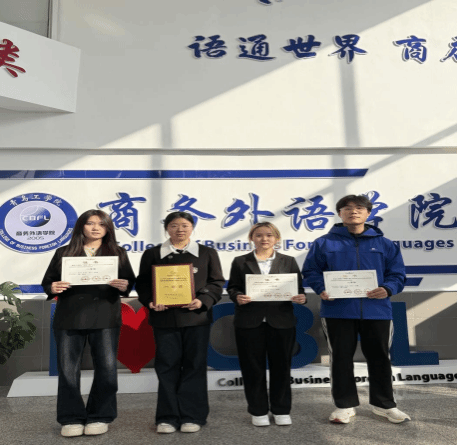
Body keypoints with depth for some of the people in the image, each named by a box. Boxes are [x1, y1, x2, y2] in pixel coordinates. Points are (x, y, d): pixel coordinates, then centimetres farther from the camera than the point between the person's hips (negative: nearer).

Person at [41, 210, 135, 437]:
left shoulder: (118, 253, 11)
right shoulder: (63, 253, 12)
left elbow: (130, 281, 6)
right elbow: (47, 281, 10)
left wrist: (124, 286, -17)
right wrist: (53, 288, -13)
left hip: (105, 318, 0)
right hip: (69, 317, 1)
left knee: (106, 367, 0)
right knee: (68, 369, 1)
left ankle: (99, 417, 16)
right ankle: (71, 419, 15)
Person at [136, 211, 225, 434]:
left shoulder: (207, 253, 8)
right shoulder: (152, 254, 9)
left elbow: (216, 283, 5)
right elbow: (143, 283, 7)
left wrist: (203, 301, -12)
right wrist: (150, 302, -12)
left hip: (196, 317, 0)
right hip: (164, 317, 0)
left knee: (194, 366, 4)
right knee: (167, 367, 4)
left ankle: (192, 416, 16)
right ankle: (167, 417, 16)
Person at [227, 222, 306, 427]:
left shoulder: (288, 261, 10)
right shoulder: (240, 262, 8)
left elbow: (298, 287, 7)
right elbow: (232, 287, 5)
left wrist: (301, 298, -14)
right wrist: (238, 297, -16)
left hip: (281, 321, 1)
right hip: (249, 322, 0)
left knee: (281, 366, 9)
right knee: (253, 367, 6)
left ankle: (281, 410, 25)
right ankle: (258, 411, 22)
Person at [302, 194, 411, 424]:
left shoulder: (385, 244, 7)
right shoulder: (324, 243, 1)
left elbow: (397, 274, 7)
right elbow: (310, 271, 2)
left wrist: (388, 289, -13)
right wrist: (321, 289, -16)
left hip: (376, 311, 2)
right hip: (337, 311, -1)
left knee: (379, 358, 13)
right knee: (341, 358, 8)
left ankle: (384, 404, 32)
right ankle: (345, 405, 24)